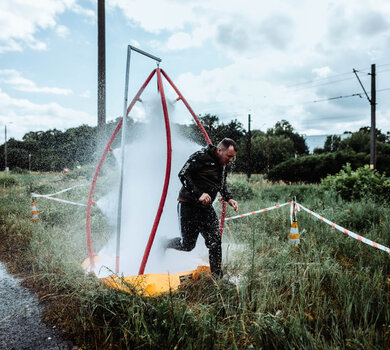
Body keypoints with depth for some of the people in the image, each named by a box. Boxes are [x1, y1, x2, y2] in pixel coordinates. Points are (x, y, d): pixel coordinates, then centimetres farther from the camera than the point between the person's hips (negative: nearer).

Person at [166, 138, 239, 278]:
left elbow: (222, 185, 24)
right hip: (188, 205, -7)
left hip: (206, 207, 7)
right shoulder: (201, 156, -16)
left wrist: (229, 199, 6)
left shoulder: (222, 165, 10)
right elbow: (183, 174, -21)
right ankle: (164, 244, 29)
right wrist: (198, 194, -27)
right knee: (188, 244, -1)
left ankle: (217, 276, 11)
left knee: (215, 243, -3)